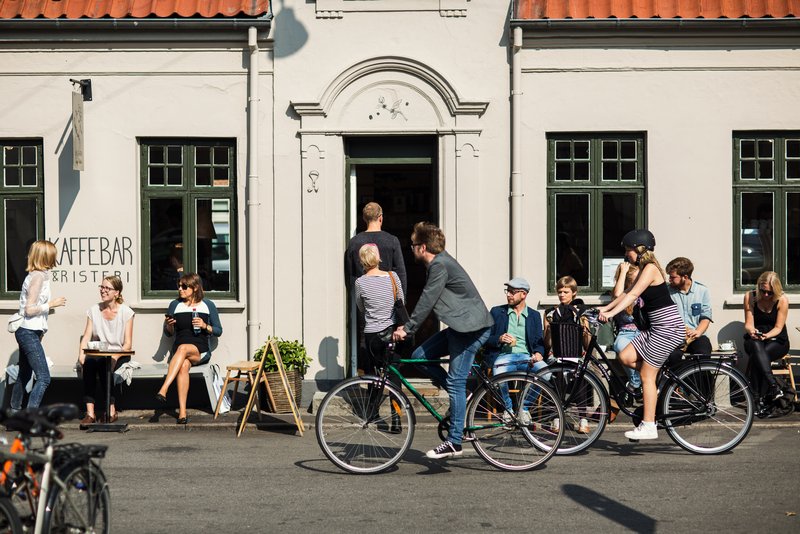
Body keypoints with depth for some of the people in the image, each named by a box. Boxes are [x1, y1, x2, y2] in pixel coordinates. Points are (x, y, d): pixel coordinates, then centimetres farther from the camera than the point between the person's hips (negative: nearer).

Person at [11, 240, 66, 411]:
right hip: (28, 332, -10)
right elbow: (29, 309, -20)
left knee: (24, 375, 20)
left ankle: (15, 411, 32)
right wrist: (51, 304, -12)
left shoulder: (36, 275, 12)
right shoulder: (39, 276, -16)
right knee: (44, 378, -14)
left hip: (27, 332, 10)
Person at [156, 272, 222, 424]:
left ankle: (163, 389, -48)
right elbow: (169, 334, 17)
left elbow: (218, 331, 11)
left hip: (201, 350, -1)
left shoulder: (208, 305, 10)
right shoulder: (175, 305, 15)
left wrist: (205, 326, -8)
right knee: (183, 365, -36)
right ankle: (182, 412, -44)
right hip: (179, 351, 1)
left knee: (183, 348, -37)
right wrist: (168, 325, -5)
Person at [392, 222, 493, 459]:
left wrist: (407, 329, -15)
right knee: (419, 356, 6)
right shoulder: (438, 262, 15)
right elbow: (428, 302, 22)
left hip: (471, 328, -10)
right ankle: (464, 395, 12)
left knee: (455, 382, -10)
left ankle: (454, 442, -7)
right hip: (460, 326, 10)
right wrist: (407, 327, 19)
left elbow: (426, 301, -19)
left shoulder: (440, 265, -16)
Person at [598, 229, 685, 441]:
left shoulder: (650, 268, -14)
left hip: (668, 328, -9)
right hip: (657, 328, 9)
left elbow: (633, 295, -24)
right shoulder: (644, 268, 15)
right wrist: (605, 308, 13)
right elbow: (628, 293, 18)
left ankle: (648, 427, -4)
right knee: (625, 357, 2)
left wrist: (611, 312, -30)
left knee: (647, 376, -7)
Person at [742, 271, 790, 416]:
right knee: (756, 347, -38)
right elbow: (748, 324, -3)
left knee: (757, 357, -35)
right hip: (754, 339, 2)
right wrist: (751, 331, -27)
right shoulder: (750, 297, -2)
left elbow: (778, 328, -8)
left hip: (777, 341, -1)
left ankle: (760, 399, -36)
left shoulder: (782, 300, -7)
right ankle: (773, 387, -46)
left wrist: (767, 335, -29)